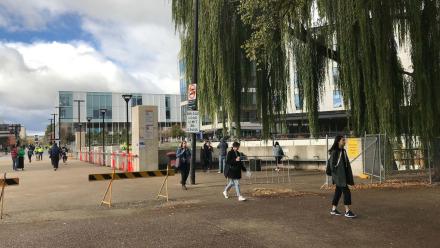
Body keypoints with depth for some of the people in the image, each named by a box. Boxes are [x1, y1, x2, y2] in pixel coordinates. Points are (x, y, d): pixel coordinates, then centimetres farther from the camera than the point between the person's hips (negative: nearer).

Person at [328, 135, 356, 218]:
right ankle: (347, 211, -6)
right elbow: (332, 164, -13)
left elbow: (346, 163, 15)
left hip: (344, 174, 8)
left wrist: (349, 175, 12)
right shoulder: (335, 152, -13)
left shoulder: (343, 151, 12)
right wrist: (335, 173, -15)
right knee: (346, 192, -10)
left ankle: (333, 209, 21)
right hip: (339, 175, -8)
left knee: (338, 192, 12)